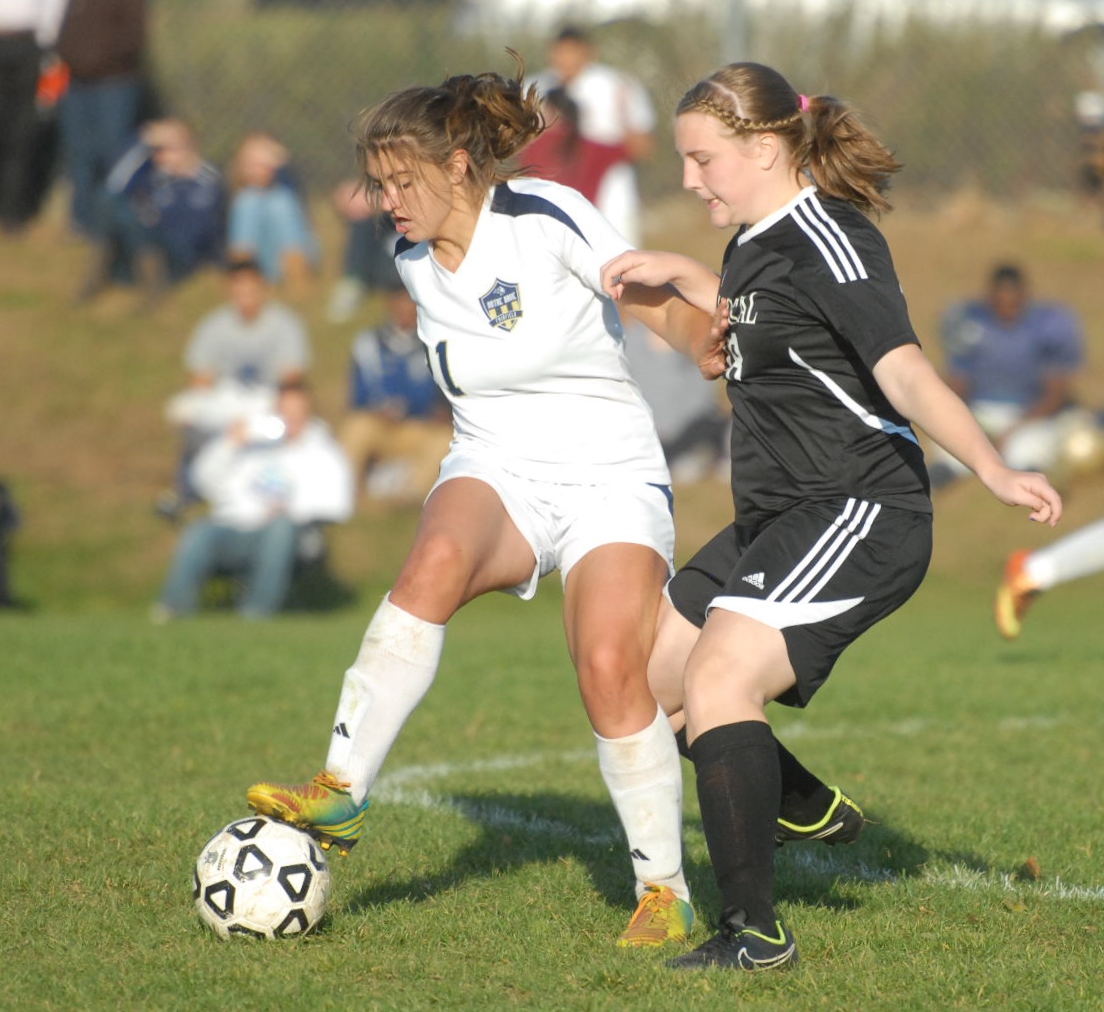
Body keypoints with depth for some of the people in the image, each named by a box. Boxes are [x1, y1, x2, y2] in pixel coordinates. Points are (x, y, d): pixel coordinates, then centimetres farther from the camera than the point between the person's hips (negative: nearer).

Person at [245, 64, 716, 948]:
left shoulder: (543, 220, -14)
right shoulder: (414, 261, 4)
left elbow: (668, 307, -19)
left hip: (612, 480, -4)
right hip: (495, 474, 4)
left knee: (611, 673, -21)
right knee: (435, 561, -31)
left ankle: (664, 890, -3)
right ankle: (341, 793, -33)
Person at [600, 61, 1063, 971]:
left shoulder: (826, 242, -17)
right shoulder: (757, 244, 12)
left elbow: (904, 369, -29)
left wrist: (992, 469, -39)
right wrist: (677, 273, 22)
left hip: (857, 518, -10)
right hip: (775, 521, 10)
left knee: (715, 682, -25)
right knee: (645, 679, 15)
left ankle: (756, 932, -21)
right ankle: (811, 811, 34)